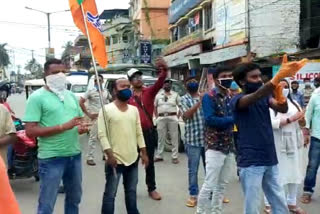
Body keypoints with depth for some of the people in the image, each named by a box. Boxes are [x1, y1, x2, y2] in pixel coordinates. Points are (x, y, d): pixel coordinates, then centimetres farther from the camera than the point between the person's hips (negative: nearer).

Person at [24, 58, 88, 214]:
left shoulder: (71, 95, 10)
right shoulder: (37, 97, -10)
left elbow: (80, 119, 20)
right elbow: (30, 131, -17)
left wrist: (82, 127, -5)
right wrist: (64, 126, -23)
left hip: (75, 155, 6)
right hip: (51, 158, -6)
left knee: (74, 198, 22)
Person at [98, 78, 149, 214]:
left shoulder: (134, 110, 8)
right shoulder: (106, 110, -9)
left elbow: (139, 133, 12)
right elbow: (102, 135, -13)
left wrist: (144, 153, 9)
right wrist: (110, 155, -20)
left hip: (133, 159, 6)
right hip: (115, 160, -5)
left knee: (131, 191, 20)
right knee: (110, 194, 5)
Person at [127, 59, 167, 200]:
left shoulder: (149, 92, 1)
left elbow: (159, 84, -17)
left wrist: (164, 71, -34)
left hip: (149, 132, 2)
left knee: (150, 161, 12)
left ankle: (152, 189, 23)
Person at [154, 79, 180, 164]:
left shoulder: (175, 95, 7)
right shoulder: (158, 95, 12)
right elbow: (155, 107, 15)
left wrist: (177, 116, -4)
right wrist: (157, 117, 5)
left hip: (172, 118, -2)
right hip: (161, 118, 2)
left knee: (174, 138, -1)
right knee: (161, 138, 8)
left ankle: (175, 157, 4)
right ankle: (159, 156, 16)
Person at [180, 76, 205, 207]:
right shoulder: (184, 99, -1)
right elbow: (186, 115, -17)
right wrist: (199, 102, -22)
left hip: (207, 138, 4)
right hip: (193, 139, -4)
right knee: (193, 170, 5)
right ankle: (193, 195, 17)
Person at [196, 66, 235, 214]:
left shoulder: (232, 97, 12)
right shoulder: (209, 97, -9)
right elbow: (210, 119, -20)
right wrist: (232, 119, -19)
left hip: (229, 147, 7)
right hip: (214, 147, -6)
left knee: (222, 185, 14)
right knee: (209, 184, -2)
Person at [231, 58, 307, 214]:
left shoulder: (265, 97, 9)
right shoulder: (237, 100, -10)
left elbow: (283, 109, -8)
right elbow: (256, 97, -31)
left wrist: (278, 90, -27)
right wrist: (280, 75, -42)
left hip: (270, 160, 6)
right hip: (250, 162, -6)